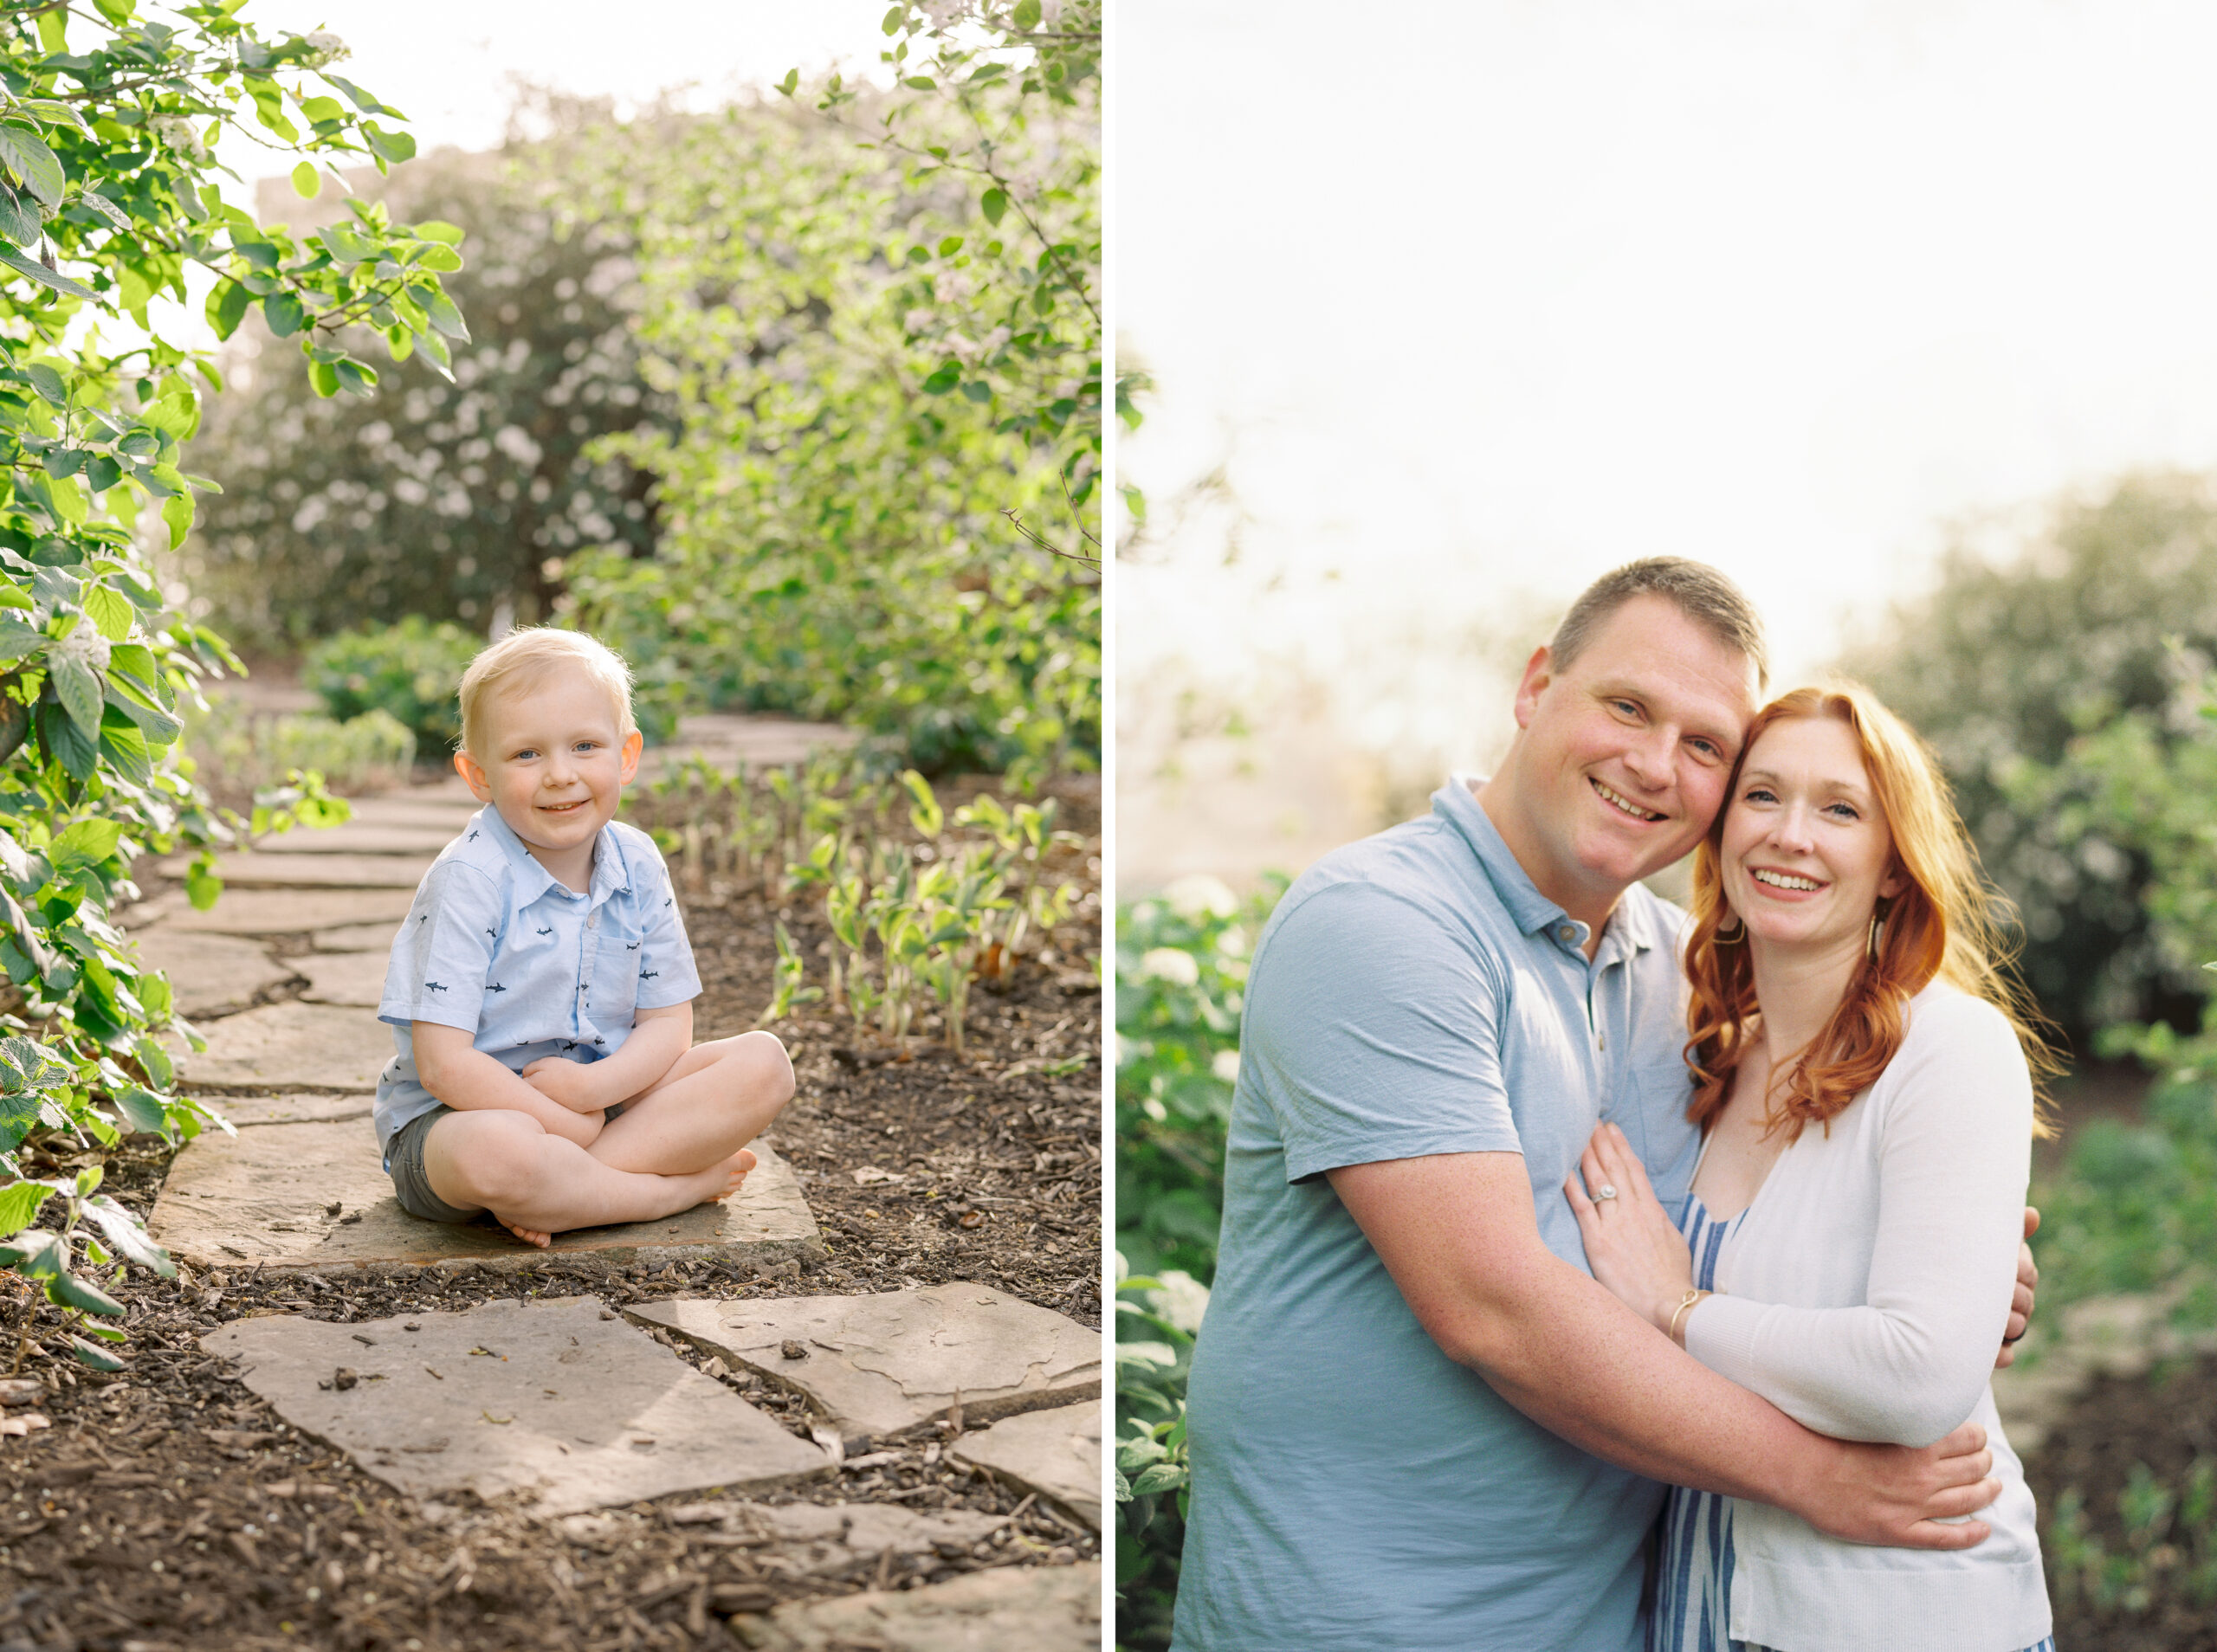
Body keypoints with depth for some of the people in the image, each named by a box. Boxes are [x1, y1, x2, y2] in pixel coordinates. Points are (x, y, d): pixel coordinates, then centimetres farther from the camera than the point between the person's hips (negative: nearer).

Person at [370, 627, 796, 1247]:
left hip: (603, 1098, 6)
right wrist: (569, 1124, -19)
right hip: (464, 1112, -6)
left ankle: (560, 1193, -21)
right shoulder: (469, 880, -18)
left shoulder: (636, 865, -1)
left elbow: (667, 1024, 1)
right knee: (496, 1151, -42)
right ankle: (680, 1185, -16)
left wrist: (594, 1086, -20)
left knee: (763, 1063, -10)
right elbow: (443, 1064, -21)